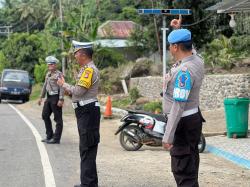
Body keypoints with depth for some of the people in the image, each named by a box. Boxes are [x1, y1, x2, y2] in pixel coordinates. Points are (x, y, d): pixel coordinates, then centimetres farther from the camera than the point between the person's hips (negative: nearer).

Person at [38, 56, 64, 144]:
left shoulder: (59, 74, -10)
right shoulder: (48, 74, 15)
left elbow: (62, 88, -16)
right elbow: (45, 86, 22)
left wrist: (61, 99, -22)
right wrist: (41, 97, 20)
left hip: (55, 98, -9)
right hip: (49, 97, 9)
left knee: (58, 118, -3)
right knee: (45, 115, 12)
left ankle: (56, 138, 0)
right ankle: (49, 136, 22)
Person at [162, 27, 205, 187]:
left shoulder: (184, 71, -25)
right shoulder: (197, 60, 2)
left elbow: (179, 105, -28)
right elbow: (189, 48, 30)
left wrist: (168, 136, -27)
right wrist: (179, 28, 36)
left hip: (183, 123, -10)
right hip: (194, 118, 10)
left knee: (183, 171, -8)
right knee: (191, 167, 19)